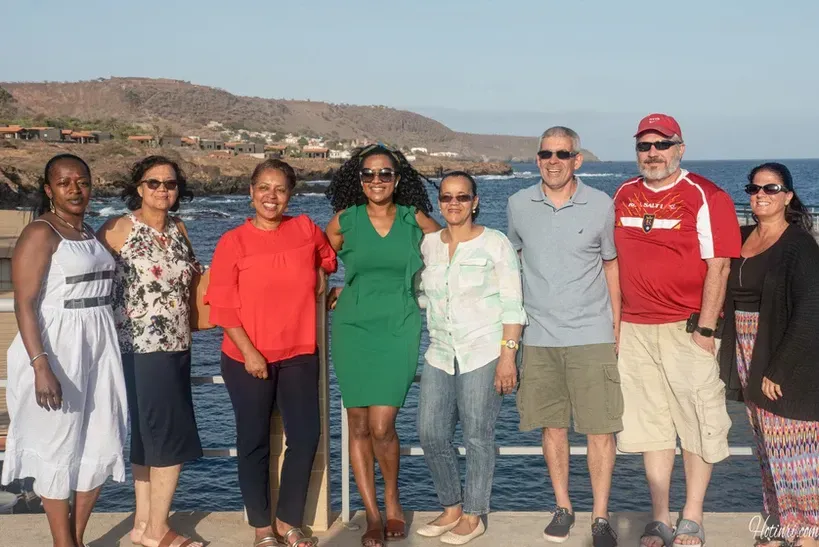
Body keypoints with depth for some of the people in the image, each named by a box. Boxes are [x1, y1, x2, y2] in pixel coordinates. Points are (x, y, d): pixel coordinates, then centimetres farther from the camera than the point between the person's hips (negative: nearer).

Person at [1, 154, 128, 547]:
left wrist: (110, 348, 15)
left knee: (101, 444, 10)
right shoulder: (40, 234, -11)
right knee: (59, 447, 3)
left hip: (99, 348, 8)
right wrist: (41, 366, -24)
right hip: (57, 350, -7)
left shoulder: (89, 232, 12)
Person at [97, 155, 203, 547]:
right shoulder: (118, 229, -8)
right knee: (173, 439, -6)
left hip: (175, 346, 7)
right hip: (141, 348, -7)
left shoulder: (178, 229, 12)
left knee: (150, 438, 13)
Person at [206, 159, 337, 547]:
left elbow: (328, 258, 24)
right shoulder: (233, 242, -6)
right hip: (247, 358, -2)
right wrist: (248, 351, -14)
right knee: (254, 441, 7)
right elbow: (222, 305, -9)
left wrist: (319, 281, 8)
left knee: (306, 436, 3)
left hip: (299, 355, 3)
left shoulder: (305, 228, 1)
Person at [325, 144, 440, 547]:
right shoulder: (344, 220, 3)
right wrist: (333, 290, 5)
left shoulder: (415, 219, 2)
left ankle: (392, 497, 19)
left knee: (381, 426, -9)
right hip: (353, 328, 1)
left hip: (399, 329, -1)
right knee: (358, 424, 3)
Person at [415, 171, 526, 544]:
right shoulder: (429, 244, 10)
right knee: (431, 433, 3)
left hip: (483, 353, -5)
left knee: (477, 437, 0)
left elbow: (512, 306, -6)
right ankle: (452, 509, 22)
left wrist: (508, 355, -13)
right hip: (440, 354, 5)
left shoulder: (495, 243, -3)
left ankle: (473, 517, 15)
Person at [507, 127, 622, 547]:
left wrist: (617, 326, 6)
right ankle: (562, 507, 26)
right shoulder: (518, 205, 3)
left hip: (591, 335, -2)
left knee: (600, 429, -1)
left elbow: (611, 264, 7)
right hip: (539, 336, 2)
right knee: (552, 426, 10)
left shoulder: (600, 206, -2)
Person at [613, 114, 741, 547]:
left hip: (687, 328, -4)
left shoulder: (705, 196, -4)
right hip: (635, 329, 4)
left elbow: (718, 267, -8)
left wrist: (705, 329, -14)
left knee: (698, 427, 2)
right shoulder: (623, 196, 11)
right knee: (651, 426, 9)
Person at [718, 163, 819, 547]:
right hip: (747, 360, 6)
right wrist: (735, 360, 6)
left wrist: (780, 369, -18)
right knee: (768, 449, 14)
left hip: (788, 364, -6)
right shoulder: (742, 238, 9)